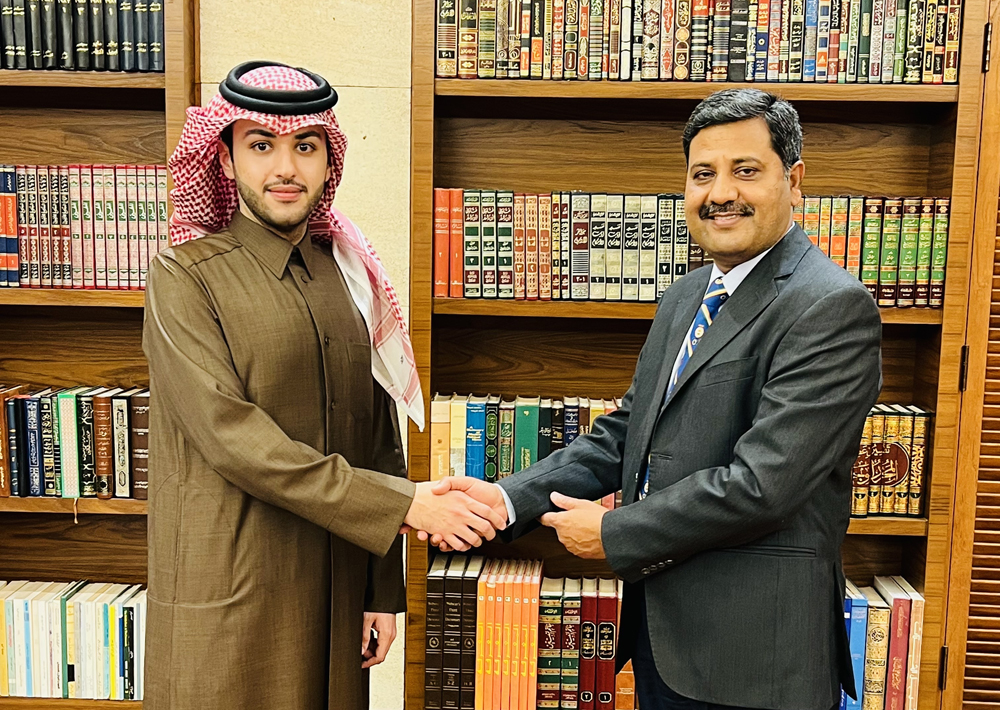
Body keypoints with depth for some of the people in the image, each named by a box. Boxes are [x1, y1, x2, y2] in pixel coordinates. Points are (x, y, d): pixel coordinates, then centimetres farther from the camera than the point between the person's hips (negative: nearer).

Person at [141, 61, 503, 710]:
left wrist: (385, 589, 5)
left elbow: (380, 440, 6)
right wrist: (403, 504, -19)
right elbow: (231, 436, -18)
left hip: (338, 591, 4)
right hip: (228, 603, -4)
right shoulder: (183, 277, -7)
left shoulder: (349, 274, 5)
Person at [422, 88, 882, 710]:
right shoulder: (686, 296, 10)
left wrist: (612, 532, -13)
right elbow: (626, 434, 8)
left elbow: (760, 484, -23)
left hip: (752, 653, -7)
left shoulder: (832, 307, -17)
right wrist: (509, 500, -5)